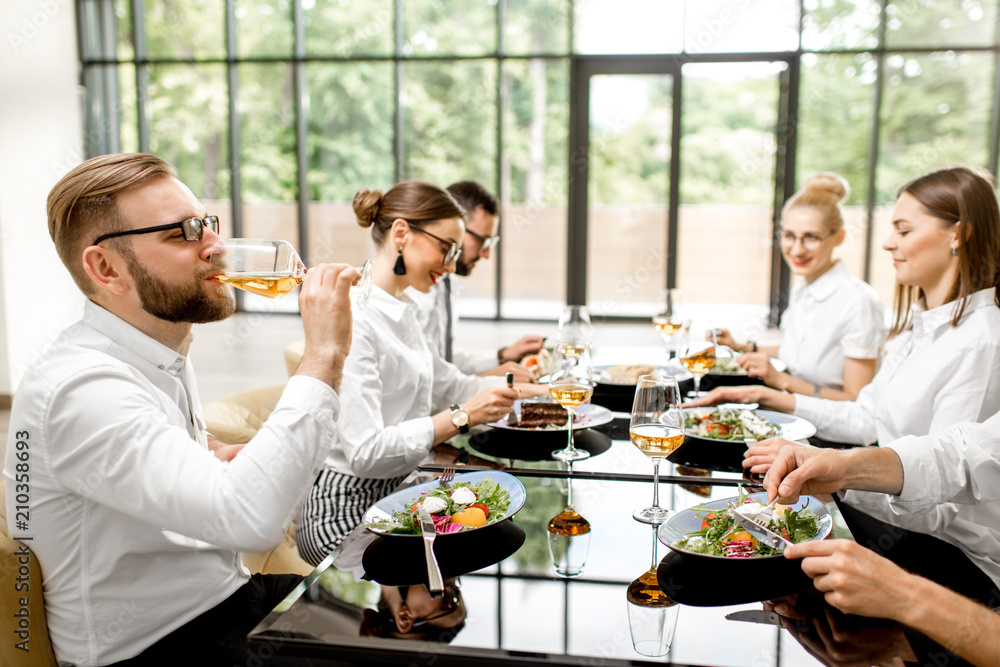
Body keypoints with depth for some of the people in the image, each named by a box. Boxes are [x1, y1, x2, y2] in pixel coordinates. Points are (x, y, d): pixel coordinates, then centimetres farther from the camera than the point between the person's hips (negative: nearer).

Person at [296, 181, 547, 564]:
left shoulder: (402, 311, 10)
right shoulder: (353, 320, -20)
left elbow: (446, 385, 23)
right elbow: (365, 452, -24)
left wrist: (524, 389, 13)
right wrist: (462, 417, -22)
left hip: (395, 494, 9)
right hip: (345, 516, -9)